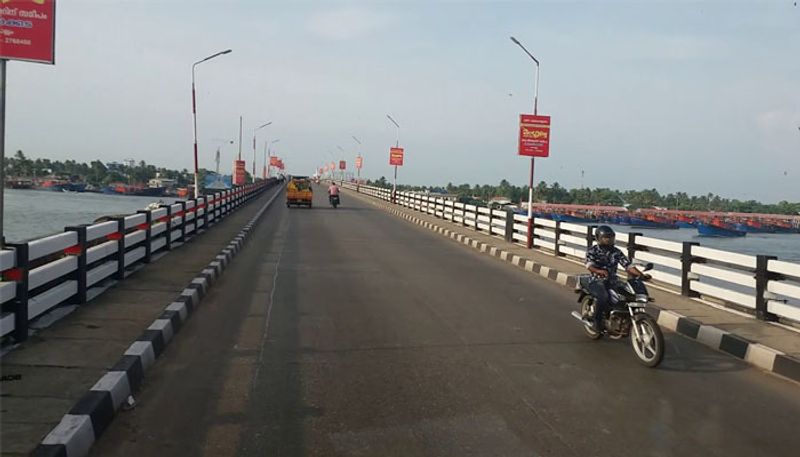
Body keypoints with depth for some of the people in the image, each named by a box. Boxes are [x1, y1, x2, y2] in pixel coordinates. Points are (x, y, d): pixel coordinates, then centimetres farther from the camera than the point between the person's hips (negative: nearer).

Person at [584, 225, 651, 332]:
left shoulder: (616, 252, 11)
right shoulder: (592, 251, -1)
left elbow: (628, 265, 2)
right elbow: (590, 265, -19)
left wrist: (641, 275, -15)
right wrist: (600, 271, -41)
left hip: (612, 282, 5)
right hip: (597, 281, -5)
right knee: (603, 297, -36)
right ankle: (596, 319, -12)